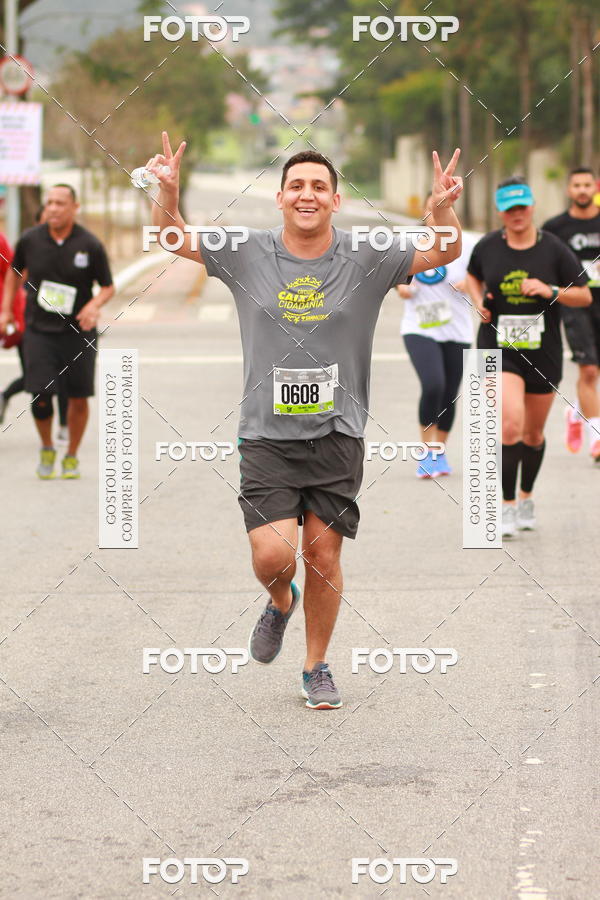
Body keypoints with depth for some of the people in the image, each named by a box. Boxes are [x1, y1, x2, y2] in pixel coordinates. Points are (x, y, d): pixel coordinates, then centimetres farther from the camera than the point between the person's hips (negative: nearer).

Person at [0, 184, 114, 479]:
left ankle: (72, 457, 22)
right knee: (40, 395, -10)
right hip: (39, 330, 0)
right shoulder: (29, 240, -2)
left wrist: (94, 305, -18)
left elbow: (108, 287, 2)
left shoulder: (90, 245, -7)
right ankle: (46, 449, 17)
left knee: (78, 398, 1)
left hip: (78, 331, 0)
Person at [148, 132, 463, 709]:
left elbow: (444, 253, 1)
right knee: (272, 555, -13)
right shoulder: (248, 254, 1)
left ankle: (317, 668, 23)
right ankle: (280, 602, 24)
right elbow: (172, 237, 9)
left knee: (324, 559, 3)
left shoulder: (365, 259, 0)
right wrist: (168, 190, -11)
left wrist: (443, 207, -19)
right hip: (266, 434, 0)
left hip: (337, 434, 0)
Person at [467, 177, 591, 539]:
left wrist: (550, 291, -18)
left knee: (534, 434, 15)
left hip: (543, 354, 1)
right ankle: (508, 506, -9)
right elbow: (473, 277, 20)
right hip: (497, 349, -1)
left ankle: (526, 497, 39)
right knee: (511, 424, -20)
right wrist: (479, 301, 0)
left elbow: (585, 295, -2)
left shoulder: (554, 249, -5)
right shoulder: (487, 247, -1)